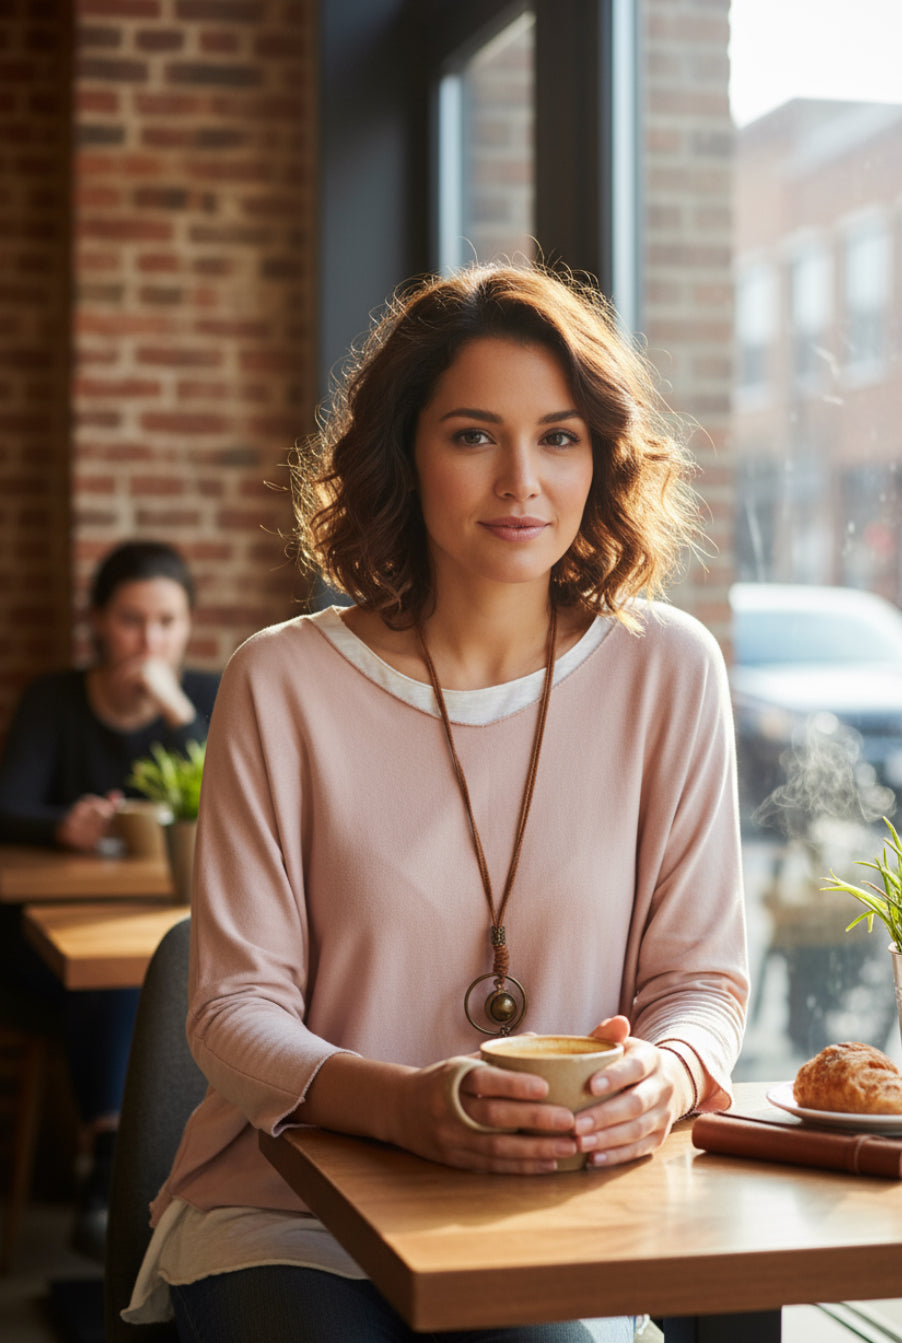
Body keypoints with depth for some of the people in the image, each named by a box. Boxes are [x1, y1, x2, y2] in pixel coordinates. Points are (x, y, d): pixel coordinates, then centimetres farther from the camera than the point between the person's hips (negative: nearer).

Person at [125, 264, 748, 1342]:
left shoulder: (666, 672, 0)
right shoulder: (282, 685, -4)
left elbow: (702, 977, 4)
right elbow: (235, 1008, -3)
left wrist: (663, 1079, -19)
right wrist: (404, 1104, -23)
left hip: (552, 1218, 1)